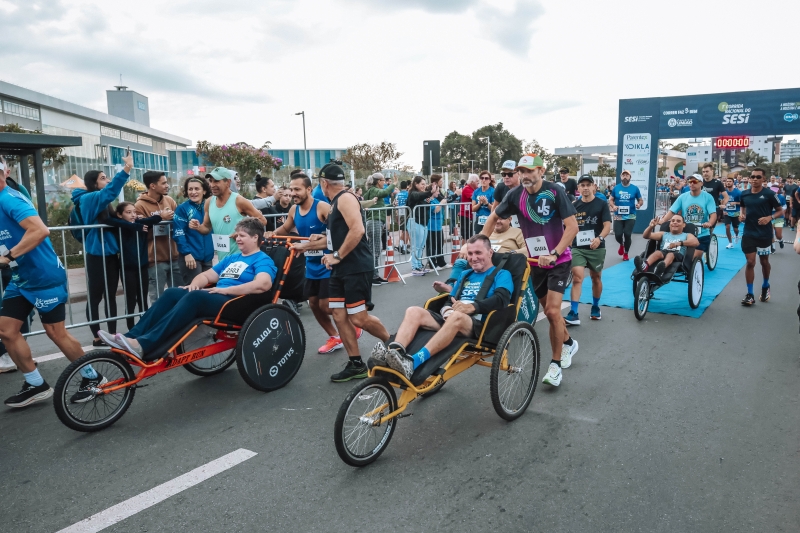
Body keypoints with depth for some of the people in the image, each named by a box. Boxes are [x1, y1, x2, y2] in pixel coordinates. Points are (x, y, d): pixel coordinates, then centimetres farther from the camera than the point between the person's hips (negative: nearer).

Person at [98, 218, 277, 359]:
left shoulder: (262, 260, -1)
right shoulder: (231, 258, 26)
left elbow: (264, 284, -22)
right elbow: (207, 275, 26)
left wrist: (226, 290, -21)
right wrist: (195, 283, 1)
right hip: (215, 297, 8)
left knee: (195, 297, -32)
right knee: (171, 293, -12)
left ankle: (144, 346, -40)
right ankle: (132, 337, -19)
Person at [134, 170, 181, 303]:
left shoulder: (169, 200, 7)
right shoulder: (140, 205, -6)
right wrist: (160, 219, -16)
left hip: (174, 257, 5)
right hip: (155, 260, -5)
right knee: (158, 299, 2)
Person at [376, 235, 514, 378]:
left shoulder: (501, 275, 9)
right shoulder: (465, 275, 28)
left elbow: (501, 299, -11)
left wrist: (472, 306, -27)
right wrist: (447, 310, -4)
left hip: (479, 325, -6)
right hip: (449, 320, 6)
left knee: (456, 316, -40)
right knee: (414, 311, -19)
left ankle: (412, 362, -54)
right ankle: (394, 353, -44)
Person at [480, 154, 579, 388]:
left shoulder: (555, 191, -17)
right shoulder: (515, 195, -7)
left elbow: (572, 227, -18)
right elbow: (493, 218, 6)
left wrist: (554, 254, -27)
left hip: (559, 260, -4)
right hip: (535, 261, 4)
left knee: (552, 311, -13)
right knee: (550, 310, 14)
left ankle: (555, 364, 3)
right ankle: (568, 343, 42)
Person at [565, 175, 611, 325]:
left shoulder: (602, 204, -2)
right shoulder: (574, 206, 4)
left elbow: (607, 225, -11)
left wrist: (599, 238, -28)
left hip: (596, 248, 0)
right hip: (577, 247, 1)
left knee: (596, 278, 15)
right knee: (577, 278, -12)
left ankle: (595, 307, 35)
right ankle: (573, 314, -15)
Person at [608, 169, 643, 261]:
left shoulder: (635, 188, 0)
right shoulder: (616, 188, 3)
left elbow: (641, 200, 8)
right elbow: (611, 200, 10)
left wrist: (639, 204, -14)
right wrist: (613, 206, -10)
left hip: (630, 216, -1)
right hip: (618, 216, 1)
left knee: (627, 234, -4)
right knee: (618, 235, -6)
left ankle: (626, 253, 19)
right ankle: (621, 244, 33)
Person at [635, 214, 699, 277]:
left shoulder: (687, 235, 24)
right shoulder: (664, 234, 32)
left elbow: (696, 242, 0)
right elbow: (646, 236, 22)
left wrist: (679, 243, -16)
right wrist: (651, 227, 0)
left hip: (678, 255, -2)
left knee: (670, 255, -38)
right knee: (657, 252, -34)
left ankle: (662, 267, -73)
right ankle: (645, 265, -67)